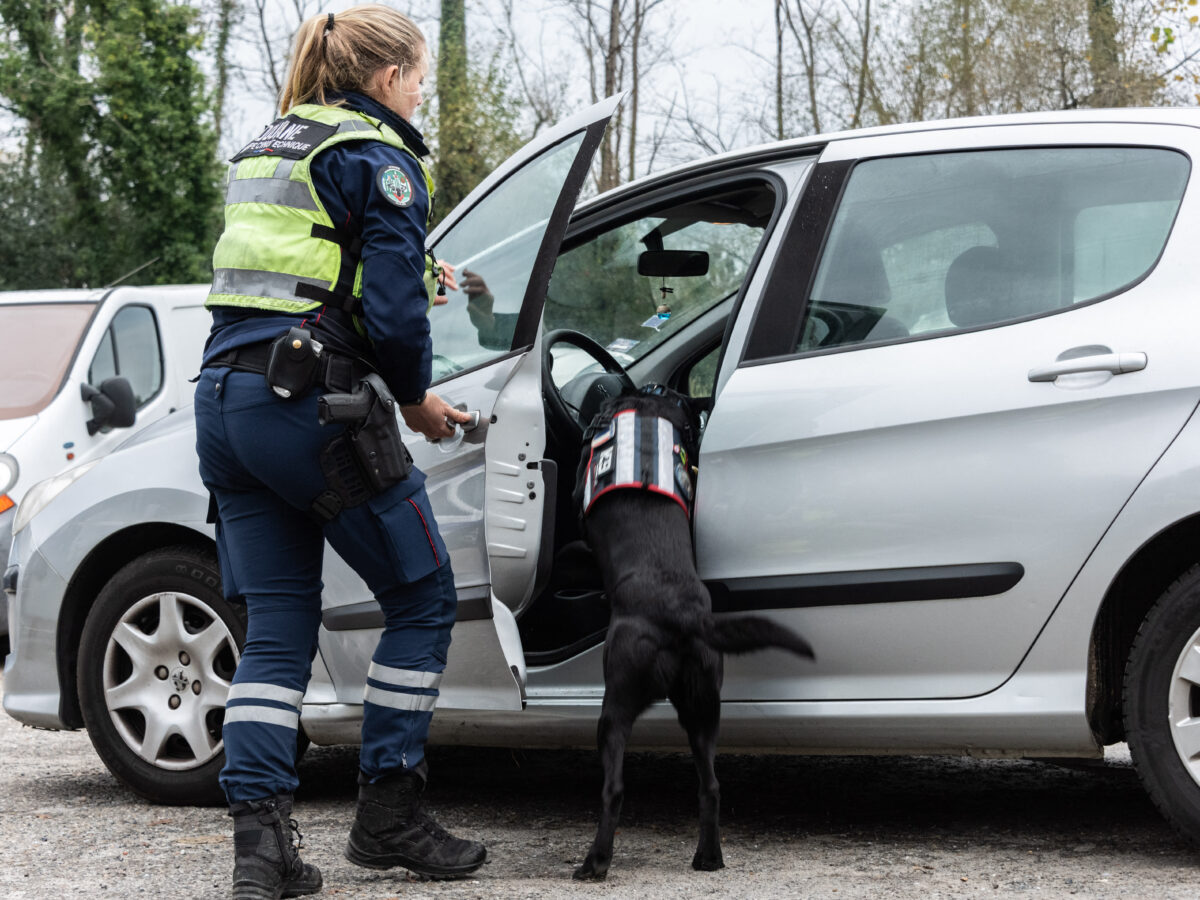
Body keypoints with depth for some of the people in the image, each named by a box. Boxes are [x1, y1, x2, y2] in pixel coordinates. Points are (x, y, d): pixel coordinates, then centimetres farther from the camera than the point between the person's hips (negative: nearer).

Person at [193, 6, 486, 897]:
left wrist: (413, 274, 26)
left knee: (277, 627, 8)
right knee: (424, 599, 8)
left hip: (226, 404, 8)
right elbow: (391, 312, -14)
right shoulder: (379, 159, -5)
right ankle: (389, 815, 11)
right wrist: (417, 399, 3)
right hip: (314, 409, -8)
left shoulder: (266, 150, 20)